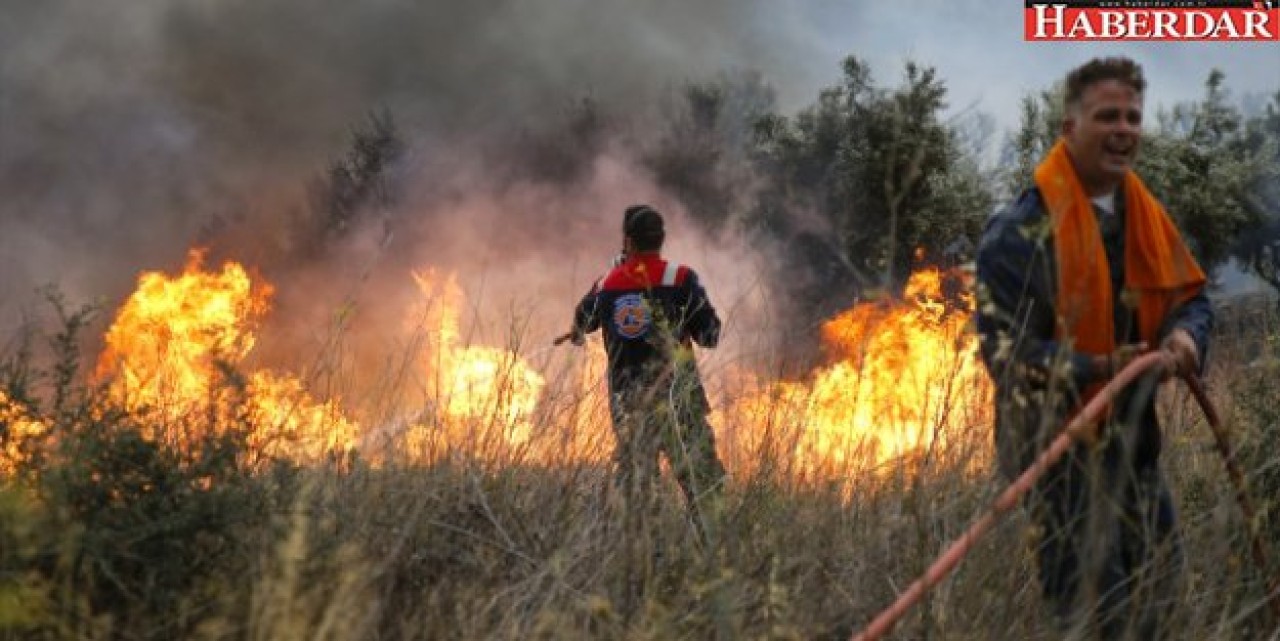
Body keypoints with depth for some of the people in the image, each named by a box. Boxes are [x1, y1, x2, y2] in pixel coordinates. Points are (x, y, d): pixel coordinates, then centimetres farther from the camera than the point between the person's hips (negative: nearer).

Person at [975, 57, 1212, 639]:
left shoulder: (1145, 216, 7)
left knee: (1156, 587, 20)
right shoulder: (1021, 230, -17)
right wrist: (1097, 369, -29)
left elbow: (1190, 297, 16)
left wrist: (1184, 335, -9)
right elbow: (1004, 349, -19)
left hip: (1134, 438, 8)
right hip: (1058, 446, -8)